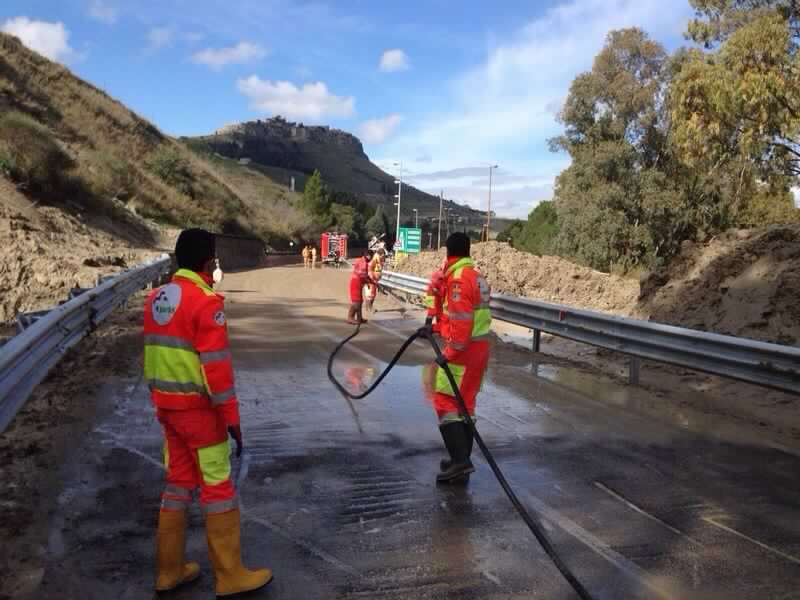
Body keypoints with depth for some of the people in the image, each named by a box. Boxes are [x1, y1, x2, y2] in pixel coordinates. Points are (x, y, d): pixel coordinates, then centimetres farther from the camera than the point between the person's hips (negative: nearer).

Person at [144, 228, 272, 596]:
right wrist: (232, 417, -15)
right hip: (199, 407, -8)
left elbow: (153, 354, 13)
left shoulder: (156, 298, 7)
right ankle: (230, 575, 13)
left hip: (166, 405, 8)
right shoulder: (206, 302, -18)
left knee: (178, 482, 17)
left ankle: (170, 571, 26)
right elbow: (216, 365, -21)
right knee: (217, 486, 3)